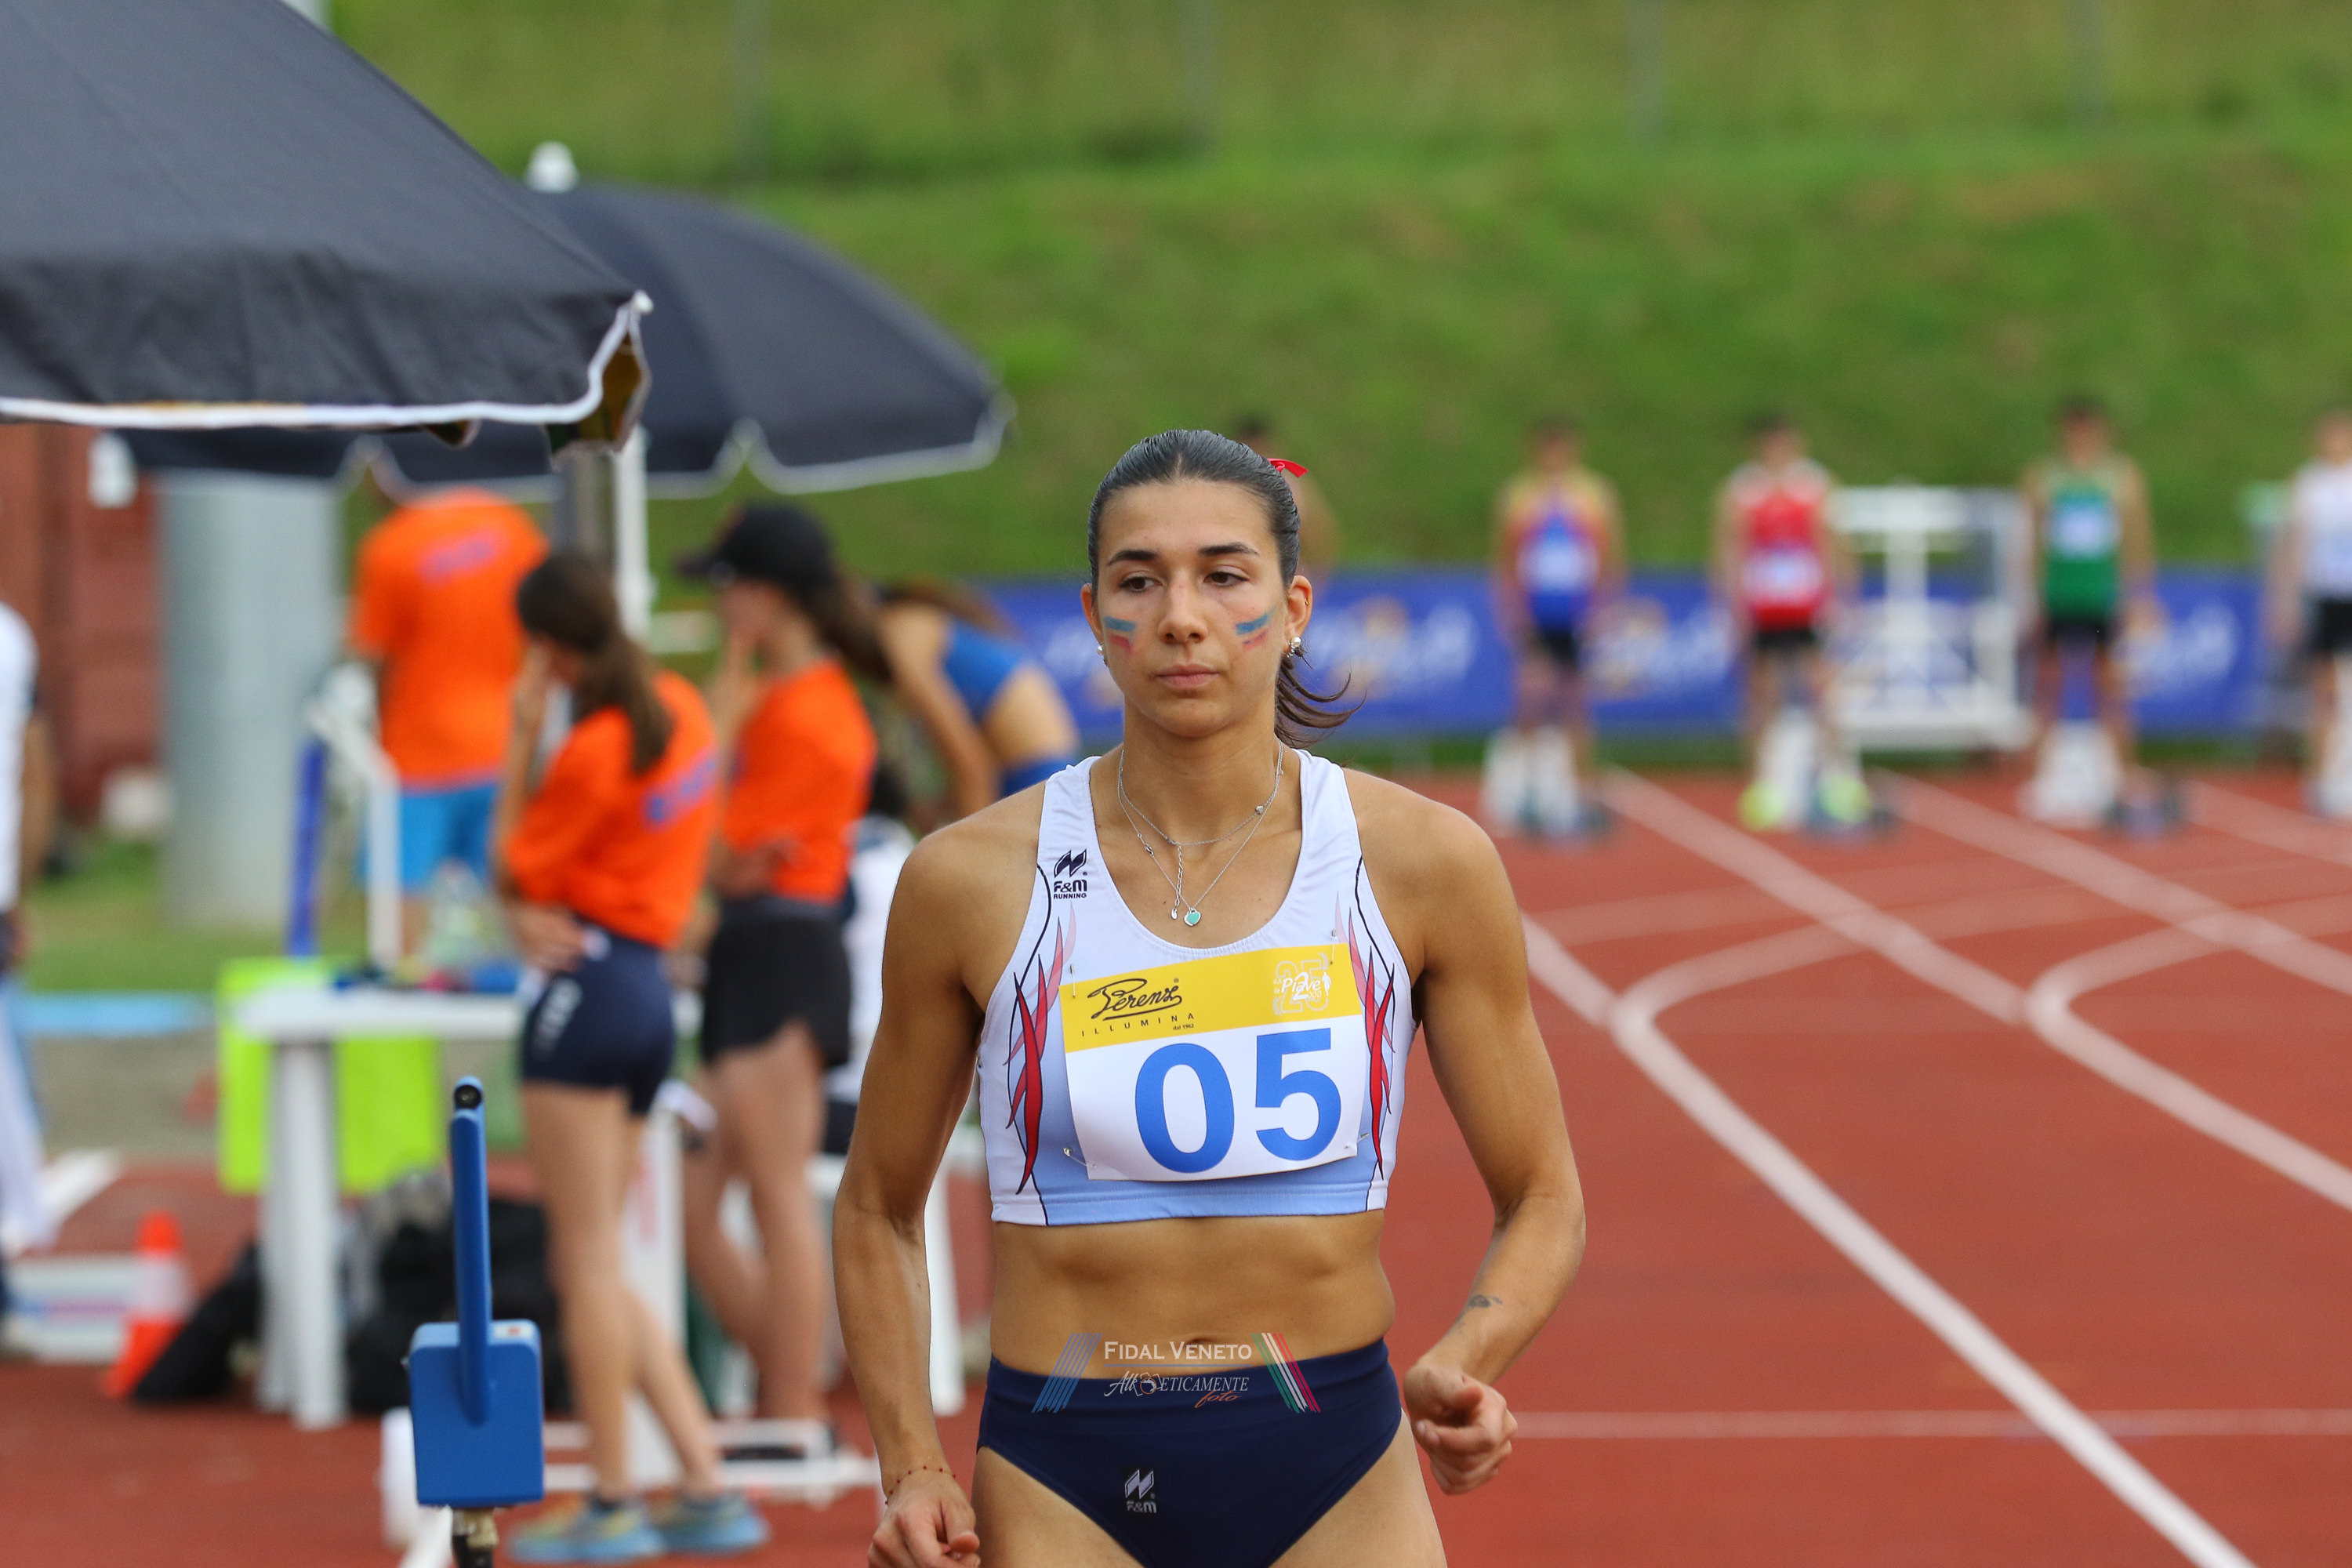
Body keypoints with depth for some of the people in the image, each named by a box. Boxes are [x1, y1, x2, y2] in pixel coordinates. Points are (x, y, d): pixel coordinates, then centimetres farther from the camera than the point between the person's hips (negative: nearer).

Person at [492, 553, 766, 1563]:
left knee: (587, 1257, -3)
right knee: (596, 1271, 13)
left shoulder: (593, 753, -16)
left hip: (587, 982, -9)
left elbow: (513, 865, -5)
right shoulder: (680, 710, 11)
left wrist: (521, 738, -4)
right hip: (651, 992, 9)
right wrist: (534, 910, -1)